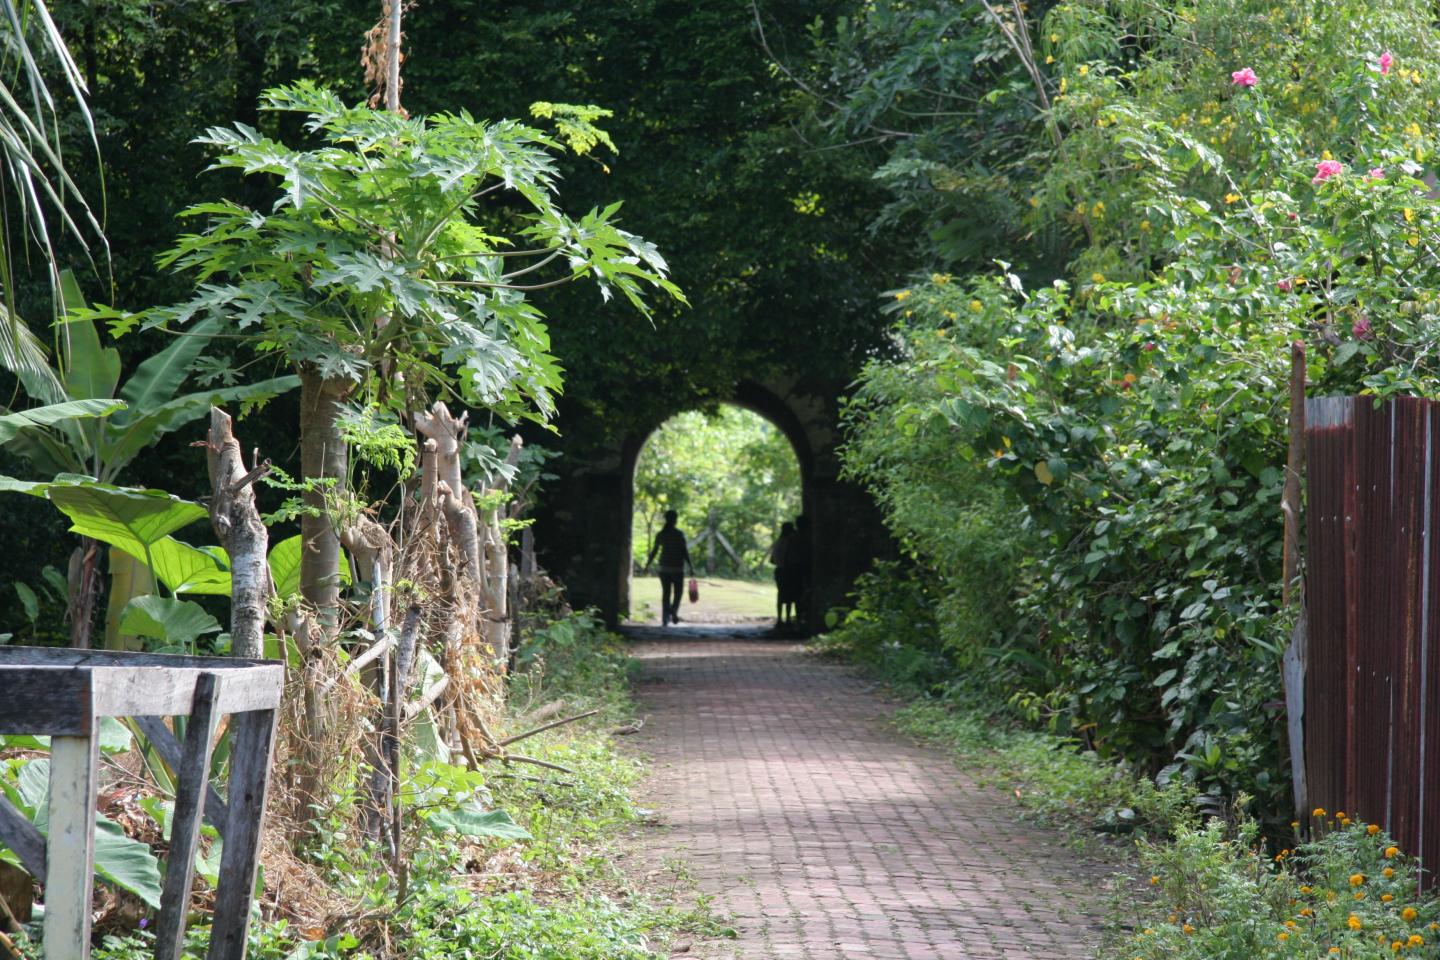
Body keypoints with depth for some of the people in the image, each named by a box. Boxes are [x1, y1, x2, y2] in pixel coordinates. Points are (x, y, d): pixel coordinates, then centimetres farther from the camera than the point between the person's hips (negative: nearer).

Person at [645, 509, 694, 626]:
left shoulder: (660, 534, 2)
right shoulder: (679, 534, -9)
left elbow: (654, 551, 7)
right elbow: (685, 552, -10)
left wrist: (647, 565, 19)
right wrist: (691, 568, -5)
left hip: (664, 567, 3)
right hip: (677, 568, -3)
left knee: (665, 593, 9)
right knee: (678, 592, 7)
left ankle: (665, 619, 5)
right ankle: (674, 610, -19)